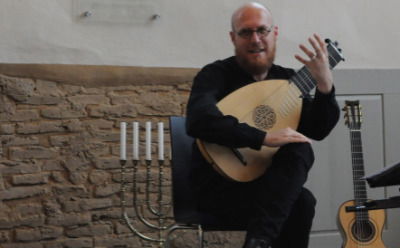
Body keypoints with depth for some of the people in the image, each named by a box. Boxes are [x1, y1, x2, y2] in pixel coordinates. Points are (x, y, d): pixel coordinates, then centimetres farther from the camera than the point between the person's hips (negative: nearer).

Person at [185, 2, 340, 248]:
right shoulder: (216, 74, -7)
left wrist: (324, 83, -15)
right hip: (221, 183, -6)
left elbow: (317, 131, 0)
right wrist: (264, 137, -32)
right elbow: (199, 120, -28)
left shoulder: (287, 79, 9)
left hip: (266, 183, 6)